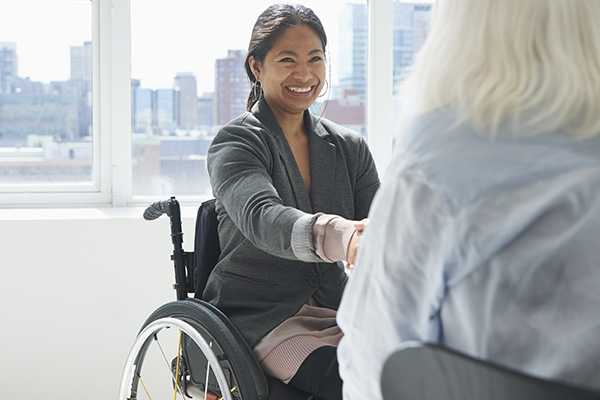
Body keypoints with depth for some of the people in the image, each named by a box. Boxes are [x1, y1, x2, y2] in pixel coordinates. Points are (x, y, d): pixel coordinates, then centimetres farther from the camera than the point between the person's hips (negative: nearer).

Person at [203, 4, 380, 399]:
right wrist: (338, 237, -48)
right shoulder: (234, 145, -5)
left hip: (335, 308, 5)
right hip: (260, 317, -4)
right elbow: (261, 218, -27)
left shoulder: (352, 148, 11)